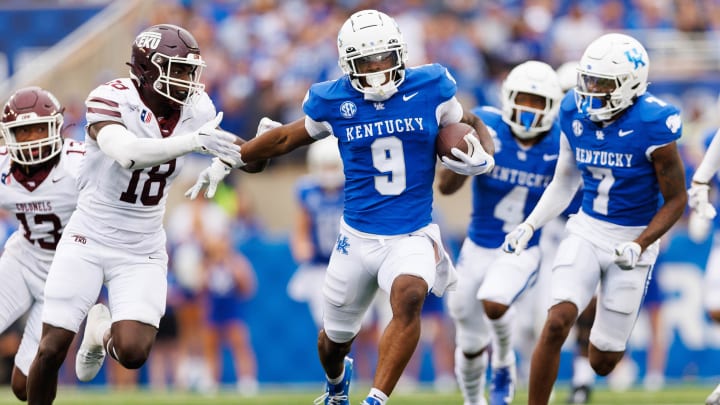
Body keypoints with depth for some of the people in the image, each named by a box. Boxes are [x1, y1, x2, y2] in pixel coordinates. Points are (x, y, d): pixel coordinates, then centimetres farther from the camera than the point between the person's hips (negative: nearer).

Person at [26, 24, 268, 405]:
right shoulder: (112, 101, -20)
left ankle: (102, 331, 23)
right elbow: (128, 154, -39)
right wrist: (195, 141, -47)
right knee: (51, 349, -4)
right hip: (88, 241, -3)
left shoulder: (195, 109, -4)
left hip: (142, 252, 3)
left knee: (134, 354, -13)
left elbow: (247, 159, 9)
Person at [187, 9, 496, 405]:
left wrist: (483, 158, -10)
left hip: (412, 236, -2)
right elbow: (287, 137, 12)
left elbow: (471, 125, 11)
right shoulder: (334, 102, -5)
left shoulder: (429, 90, -7)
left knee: (409, 297, -34)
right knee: (335, 337, 16)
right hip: (358, 237, 2)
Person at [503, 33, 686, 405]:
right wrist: (529, 225, -1)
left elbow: (676, 200, -11)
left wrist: (639, 246, -23)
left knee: (603, 362, 4)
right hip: (587, 230, 3)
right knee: (557, 323, -22)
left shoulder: (651, 126, -19)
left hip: (633, 237, -3)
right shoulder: (575, 113, -4)